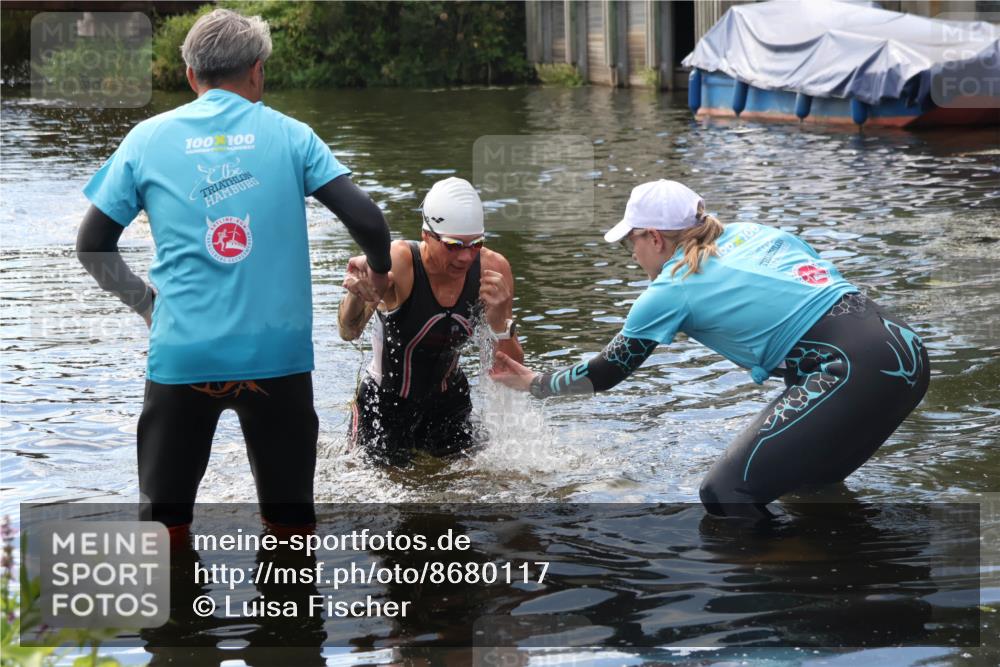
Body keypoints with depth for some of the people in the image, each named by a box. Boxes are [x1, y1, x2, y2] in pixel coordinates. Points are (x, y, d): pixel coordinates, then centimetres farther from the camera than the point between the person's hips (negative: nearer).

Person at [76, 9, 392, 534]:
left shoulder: (147, 139, 4)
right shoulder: (289, 135, 2)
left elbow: (92, 247, 6)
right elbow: (365, 220, -6)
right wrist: (379, 272, 14)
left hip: (181, 355, 0)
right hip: (277, 354, 0)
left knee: (165, 520, 14)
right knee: (290, 519, 14)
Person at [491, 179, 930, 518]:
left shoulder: (671, 289, 5)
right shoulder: (748, 232, 22)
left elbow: (608, 372, 16)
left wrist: (532, 382, 30)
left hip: (853, 372, -9)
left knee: (726, 495, -6)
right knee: (806, 478, 29)